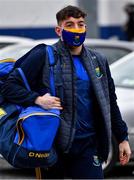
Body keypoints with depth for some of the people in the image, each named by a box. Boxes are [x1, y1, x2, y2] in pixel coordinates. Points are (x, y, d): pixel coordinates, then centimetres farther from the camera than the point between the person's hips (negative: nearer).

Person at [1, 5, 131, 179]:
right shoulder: (43, 56, -3)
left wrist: (122, 138, 17)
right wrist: (37, 99, -20)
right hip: (52, 144, -3)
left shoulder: (99, 61, 12)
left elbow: (110, 104, 20)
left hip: (87, 145, 3)